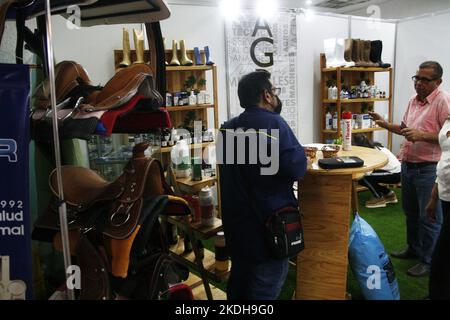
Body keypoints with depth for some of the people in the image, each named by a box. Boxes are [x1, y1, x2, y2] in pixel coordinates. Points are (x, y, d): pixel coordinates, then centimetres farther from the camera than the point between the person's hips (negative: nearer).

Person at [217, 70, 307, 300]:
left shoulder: (229, 127, 6)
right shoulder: (272, 123, -17)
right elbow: (295, 168, -25)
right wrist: (300, 155, -2)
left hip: (236, 219, 8)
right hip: (267, 221, -7)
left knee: (239, 278, 23)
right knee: (264, 289, 7)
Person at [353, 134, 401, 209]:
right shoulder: (374, 147, 2)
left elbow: (367, 172, -33)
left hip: (395, 174, -9)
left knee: (364, 177, -20)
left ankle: (379, 198, -2)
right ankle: (389, 194, 16)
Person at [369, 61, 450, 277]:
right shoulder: (414, 101, 12)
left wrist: (422, 135, -27)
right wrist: (386, 125, 9)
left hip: (429, 168, -8)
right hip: (408, 165, 8)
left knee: (429, 217, 3)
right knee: (411, 212, 21)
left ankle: (429, 261, 17)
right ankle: (414, 248, 39)